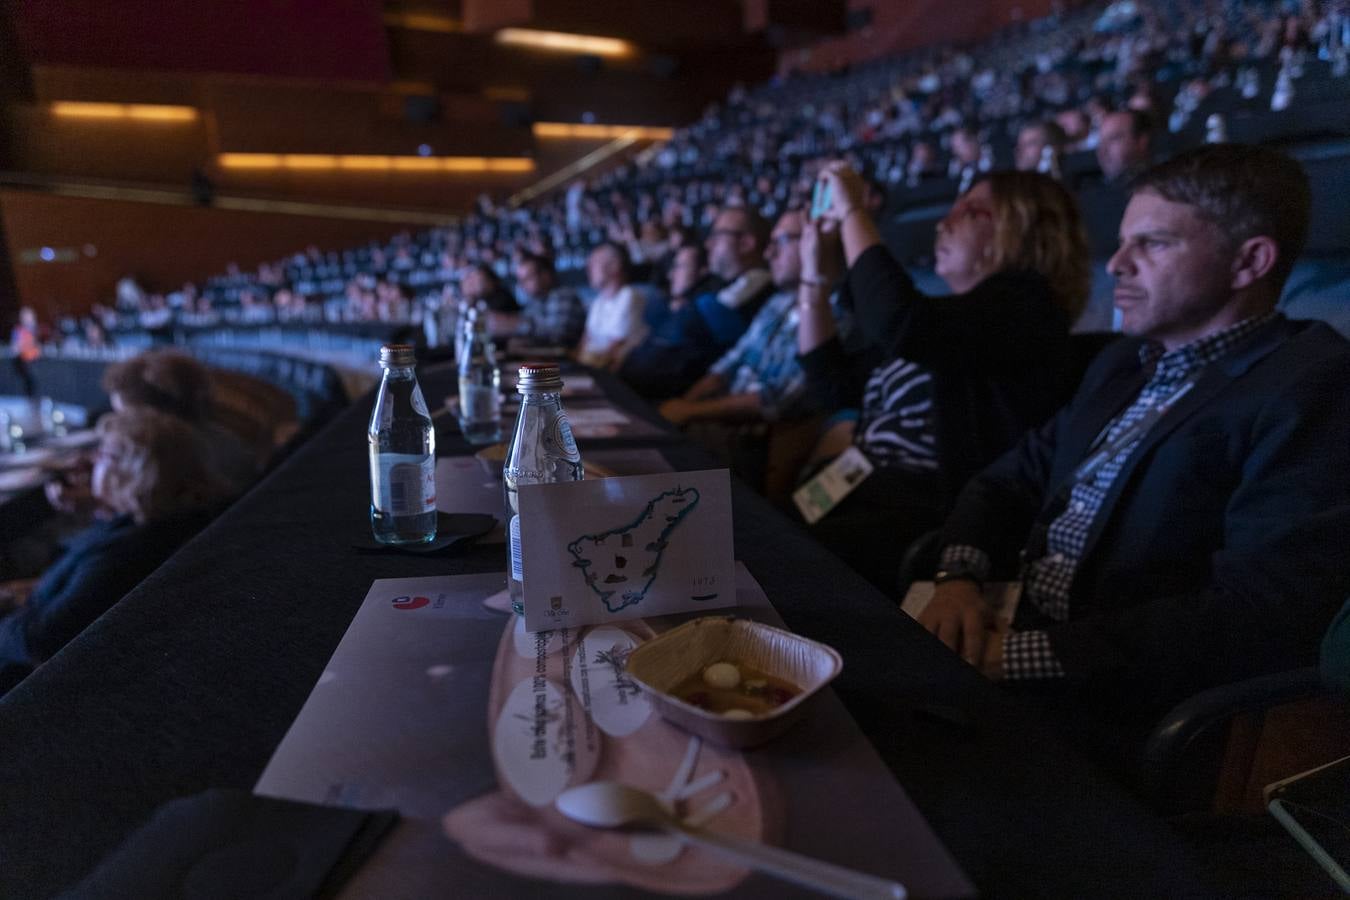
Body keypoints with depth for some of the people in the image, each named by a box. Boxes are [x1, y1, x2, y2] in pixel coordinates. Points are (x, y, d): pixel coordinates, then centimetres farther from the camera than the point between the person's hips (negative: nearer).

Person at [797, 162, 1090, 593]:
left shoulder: (1023, 302, -5)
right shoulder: (946, 313, 20)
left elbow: (899, 324, -25)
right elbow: (834, 386, 22)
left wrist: (852, 212, -13)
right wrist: (813, 269, 16)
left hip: (930, 515, -8)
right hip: (867, 491, 8)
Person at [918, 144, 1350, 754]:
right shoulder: (1123, 364, 14)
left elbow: (1262, 620, -24)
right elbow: (1013, 479, 14)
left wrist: (1020, 656, -23)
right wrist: (959, 578, -6)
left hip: (1128, 729, -7)